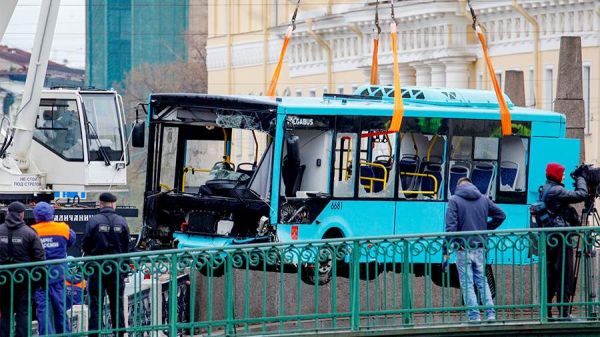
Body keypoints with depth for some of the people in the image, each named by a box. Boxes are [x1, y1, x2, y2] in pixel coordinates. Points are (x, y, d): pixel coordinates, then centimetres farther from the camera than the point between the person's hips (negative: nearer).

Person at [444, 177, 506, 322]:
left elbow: (451, 226, -14)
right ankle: (490, 314, 5)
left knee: (467, 284, 2)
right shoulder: (484, 199, 8)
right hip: (480, 248, 4)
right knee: (482, 281, 13)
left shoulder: (454, 200, -7)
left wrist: (446, 249, -12)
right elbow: (501, 215, 12)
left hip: (463, 249, -4)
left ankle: (474, 316, -2)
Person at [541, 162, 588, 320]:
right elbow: (581, 195, -17)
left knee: (550, 275, 11)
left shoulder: (544, 190, 15)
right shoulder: (556, 191, -14)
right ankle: (564, 312, -9)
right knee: (565, 276, -7)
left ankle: (546, 311, 11)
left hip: (549, 238, 9)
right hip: (560, 236, -9)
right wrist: (580, 178, -1)